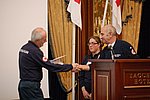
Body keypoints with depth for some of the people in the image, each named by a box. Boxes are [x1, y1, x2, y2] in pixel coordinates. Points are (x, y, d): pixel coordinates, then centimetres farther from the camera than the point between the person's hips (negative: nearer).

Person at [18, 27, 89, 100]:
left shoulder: (24, 48, 9)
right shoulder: (34, 51, -19)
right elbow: (51, 67, -19)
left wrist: (46, 62, 16)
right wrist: (70, 67, -14)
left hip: (22, 84, 10)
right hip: (31, 87, -10)